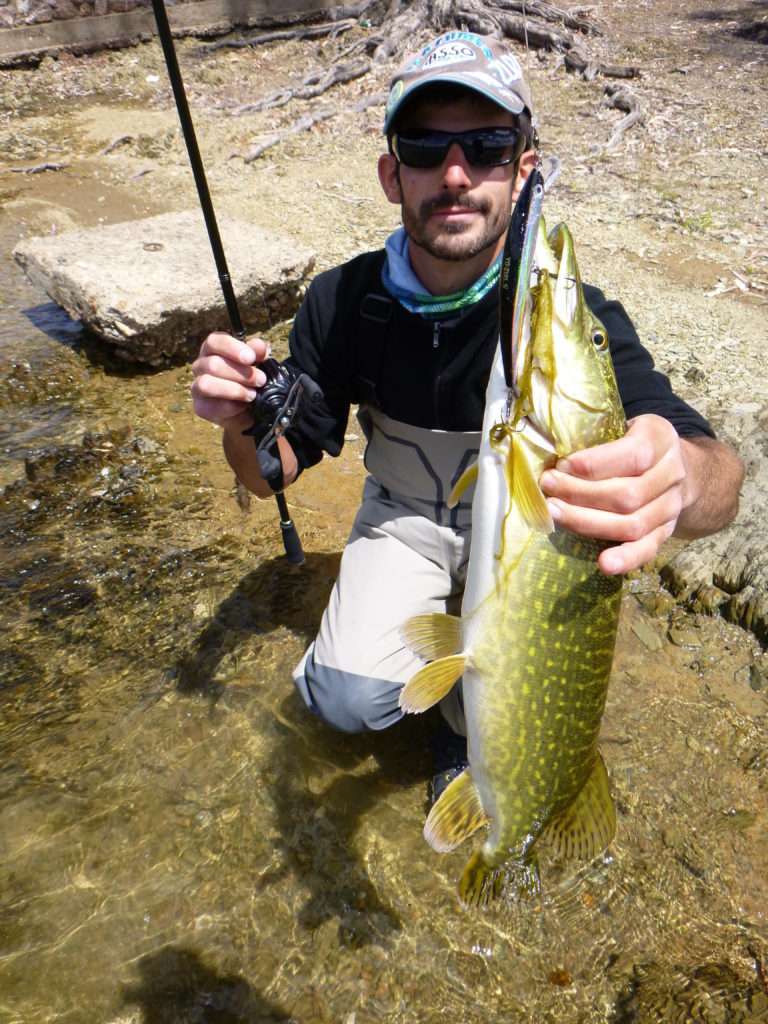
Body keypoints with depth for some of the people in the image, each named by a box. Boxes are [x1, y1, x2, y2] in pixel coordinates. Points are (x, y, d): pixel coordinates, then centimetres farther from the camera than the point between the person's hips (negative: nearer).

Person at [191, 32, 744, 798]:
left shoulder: (570, 313, -26)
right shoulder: (343, 303, -17)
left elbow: (721, 476, -37)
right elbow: (275, 471, -9)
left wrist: (682, 478, -62)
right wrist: (240, 422, -33)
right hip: (403, 516, 2)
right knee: (350, 698, -17)